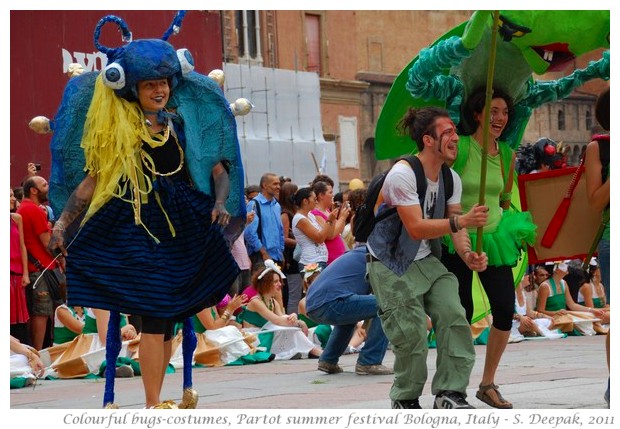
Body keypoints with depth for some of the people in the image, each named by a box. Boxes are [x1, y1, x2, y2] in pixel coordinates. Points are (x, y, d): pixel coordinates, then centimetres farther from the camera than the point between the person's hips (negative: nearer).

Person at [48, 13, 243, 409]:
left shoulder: (182, 121, 6)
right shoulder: (116, 130, 2)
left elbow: (216, 167, 5)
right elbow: (94, 179, 2)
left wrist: (220, 203, -13)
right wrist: (63, 223, -6)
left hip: (179, 225, 3)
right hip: (135, 225, -3)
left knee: (166, 317, 5)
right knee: (156, 315, -10)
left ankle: (156, 399, 12)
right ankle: (153, 405, -6)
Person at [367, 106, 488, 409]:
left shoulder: (451, 178, 3)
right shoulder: (402, 175, -23)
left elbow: (455, 226, -1)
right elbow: (416, 228, -30)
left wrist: (467, 254, -22)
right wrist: (462, 221, -39)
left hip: (427, 262, 7)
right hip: (391, 265, -7)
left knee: (454, 316, -10)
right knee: (411, 335, -10)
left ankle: (449, 392, -5)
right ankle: (405, 398, 11)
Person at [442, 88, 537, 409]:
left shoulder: (507, 154, 6)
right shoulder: (458, 148, -11)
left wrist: (510, 227, 12)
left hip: (494, 239, 5)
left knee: (505, 309, -5)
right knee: (461, 314, -1)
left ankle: (488, 384, 9)